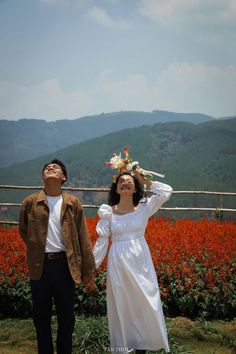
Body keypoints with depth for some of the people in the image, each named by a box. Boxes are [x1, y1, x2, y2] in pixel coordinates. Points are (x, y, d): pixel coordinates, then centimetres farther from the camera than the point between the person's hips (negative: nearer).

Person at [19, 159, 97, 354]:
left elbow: (84, 240, -1)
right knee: (41, 316, 12)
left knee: (67, 316, 10)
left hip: (65, 264, 0)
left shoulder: (73, 204, 0)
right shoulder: (30, 202, -1)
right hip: (40, 265, 0)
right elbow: (24, 231, 17)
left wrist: (89, 274, -3)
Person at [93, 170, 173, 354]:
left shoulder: (144, 208, 1)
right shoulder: (108, 212, 1)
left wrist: (145, 180, -2)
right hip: (118, 262, 0)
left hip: (140, 261, 1)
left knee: (145, 304, 2)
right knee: (120, 306, 6)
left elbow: (167, 192, -8)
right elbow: (102, 242, 2)